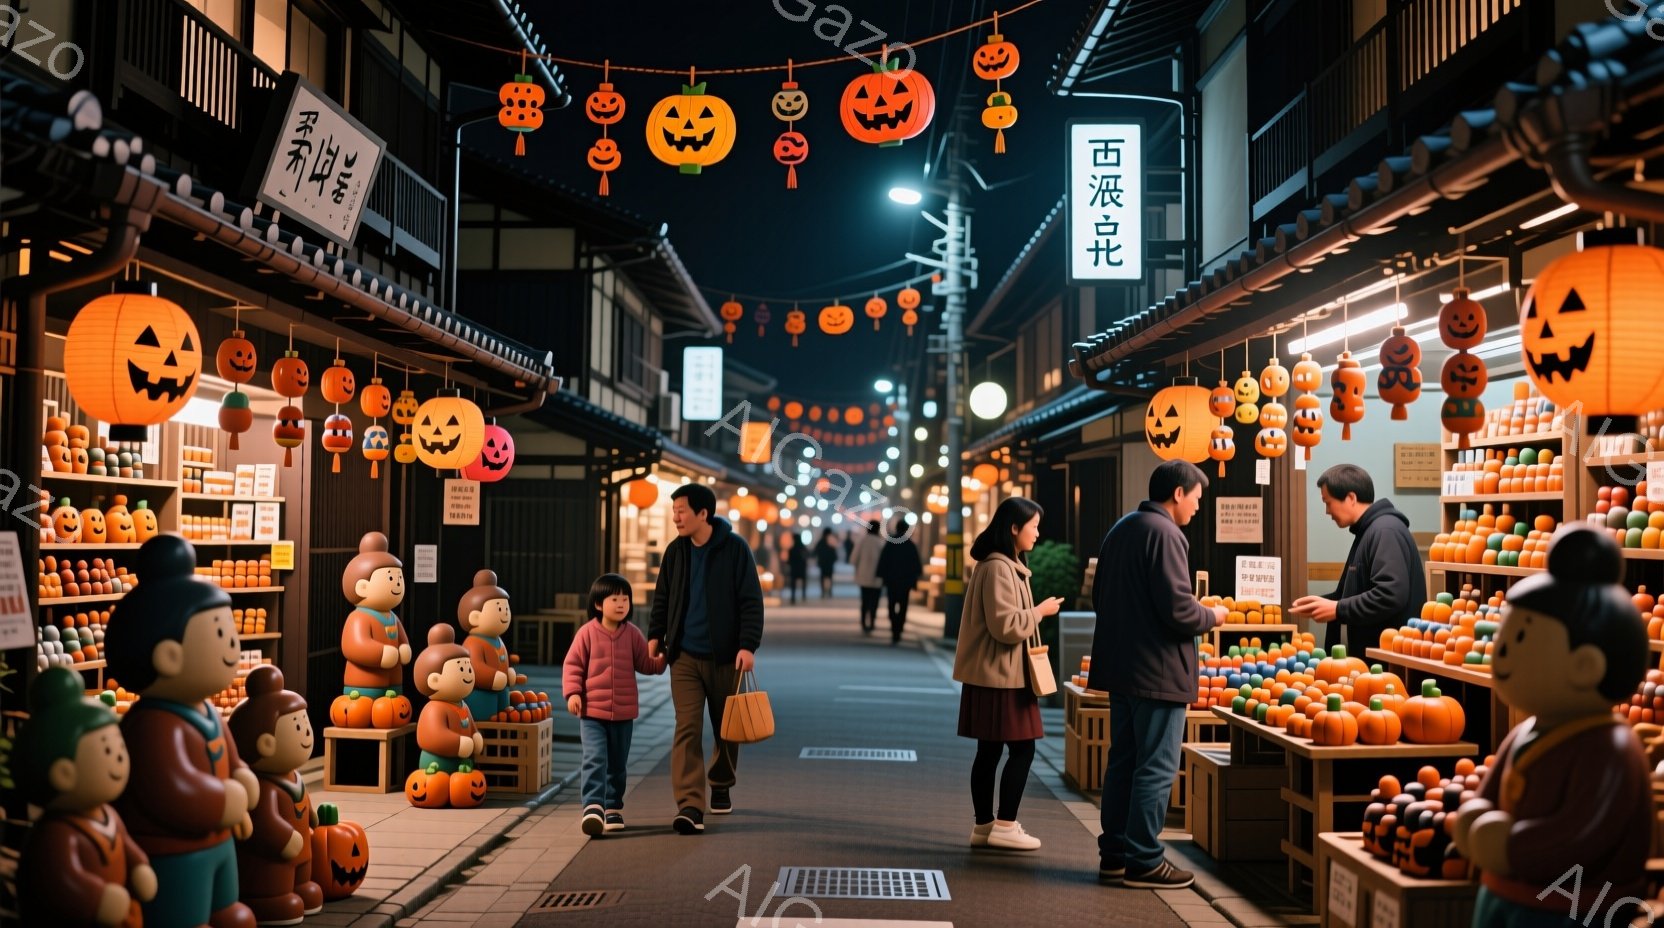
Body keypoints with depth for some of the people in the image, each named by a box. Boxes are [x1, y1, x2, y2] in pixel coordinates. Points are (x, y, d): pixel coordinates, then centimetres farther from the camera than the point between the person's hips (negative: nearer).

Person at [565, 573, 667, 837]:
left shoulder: (632, 633, 1)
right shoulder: (587, 632, -7)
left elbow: (645, 664, 6)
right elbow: (573, 664, -3)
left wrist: (662, 660, -12)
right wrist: (572, 692, -13)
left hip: (624, 713, 3)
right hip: (592, 711, -3)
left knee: (618, 764, 14)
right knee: (595, 760, -15)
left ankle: (613, 808, 27)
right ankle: (593, 808, -16)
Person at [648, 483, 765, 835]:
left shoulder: (734, 548, -8)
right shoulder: (675, 551, 4)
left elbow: (751, 601, -9)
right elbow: (662, 598, 16)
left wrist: (748, 645, -17)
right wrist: (655, 635, 6)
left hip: (725, 657, -2)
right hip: (684, 657, 2)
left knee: (727, 727, 13)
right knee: (687, 729, -9)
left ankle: (721, 786, 36)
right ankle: (690, 806, -13)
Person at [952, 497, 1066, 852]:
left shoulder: (1009, 565, 17)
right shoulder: (998, 568, -18)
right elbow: (1006, 625, -22)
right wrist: (1041, 611, -11)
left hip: (1002, 674, 10)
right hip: (1001, 676, -10)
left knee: (990, 750, 11)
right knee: (1022, 749, -6)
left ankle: (984, 825, 16)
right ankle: (1004, 825, -1)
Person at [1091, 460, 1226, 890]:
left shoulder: (1121, 529, 13)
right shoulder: (1165, 534, -16)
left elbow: (1100, 597, 18)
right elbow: (1178, 609, -21)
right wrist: (1212, 616, -3)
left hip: (1120, 667, 9)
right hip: (1159, 670, -9)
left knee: (1123, 761, 14)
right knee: (1156, 768, -1)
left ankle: (1114, 854, 21)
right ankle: (1143, 861, 4)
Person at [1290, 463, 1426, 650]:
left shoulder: (1385, 532, -16)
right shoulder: (1368, 532, 17)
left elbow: (1391, 596, -27)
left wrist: (1337, 610, -20)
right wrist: (1324, 602, 9)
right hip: (1372, 652, 10)